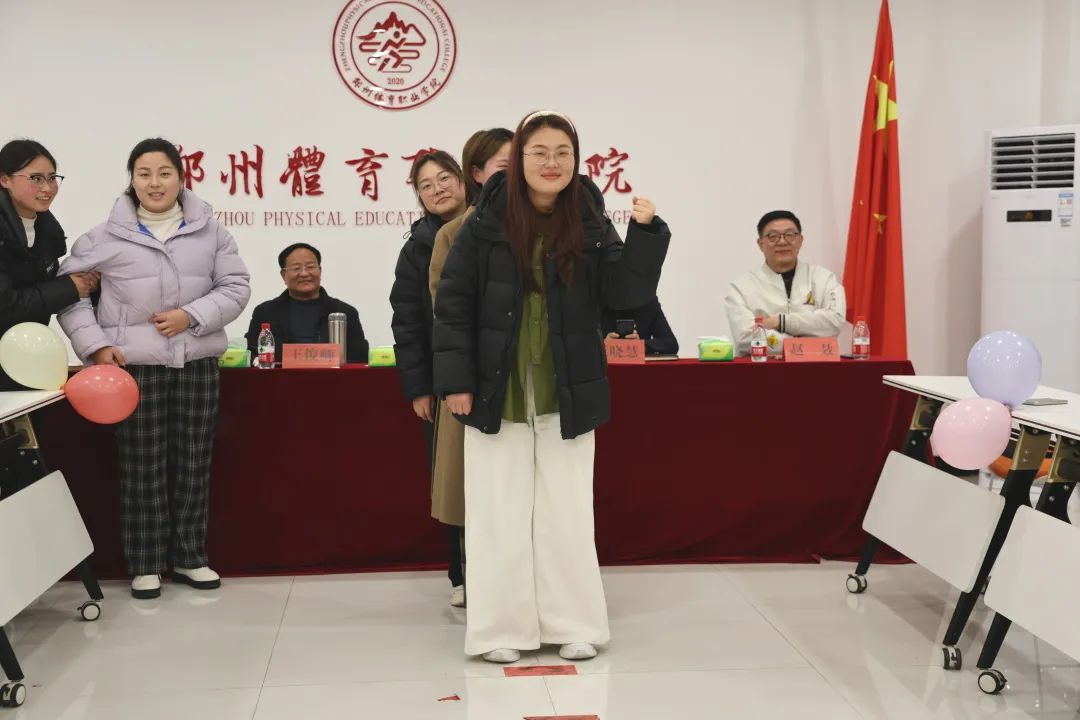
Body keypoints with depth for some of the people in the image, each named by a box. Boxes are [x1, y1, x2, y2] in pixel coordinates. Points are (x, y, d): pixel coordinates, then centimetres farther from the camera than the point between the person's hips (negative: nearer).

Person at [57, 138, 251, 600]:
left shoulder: (209, 231, 3)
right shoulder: (107, 236, -1)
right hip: (135, 363, -2)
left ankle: (189, 556, 23)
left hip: (197, 361, 2)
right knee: (142, 465, 3)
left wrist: (192, 315, -12)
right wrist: (95, 344, -7)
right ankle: (145, 565, 15)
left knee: (194, 461, 9)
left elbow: (235, 287, 3)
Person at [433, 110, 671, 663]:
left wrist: (645, 234, -19)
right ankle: (501, 628, 17)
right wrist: (454, 379, -8)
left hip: (566, 395, 1)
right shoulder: (486, 223, -5)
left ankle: (571, 624, 21)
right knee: (500, 513, 6)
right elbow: (454, 303, -3)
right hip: (498, 391, -1)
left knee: (566, 512, 9)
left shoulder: (590, 226, 0)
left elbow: (626, 293, -5)